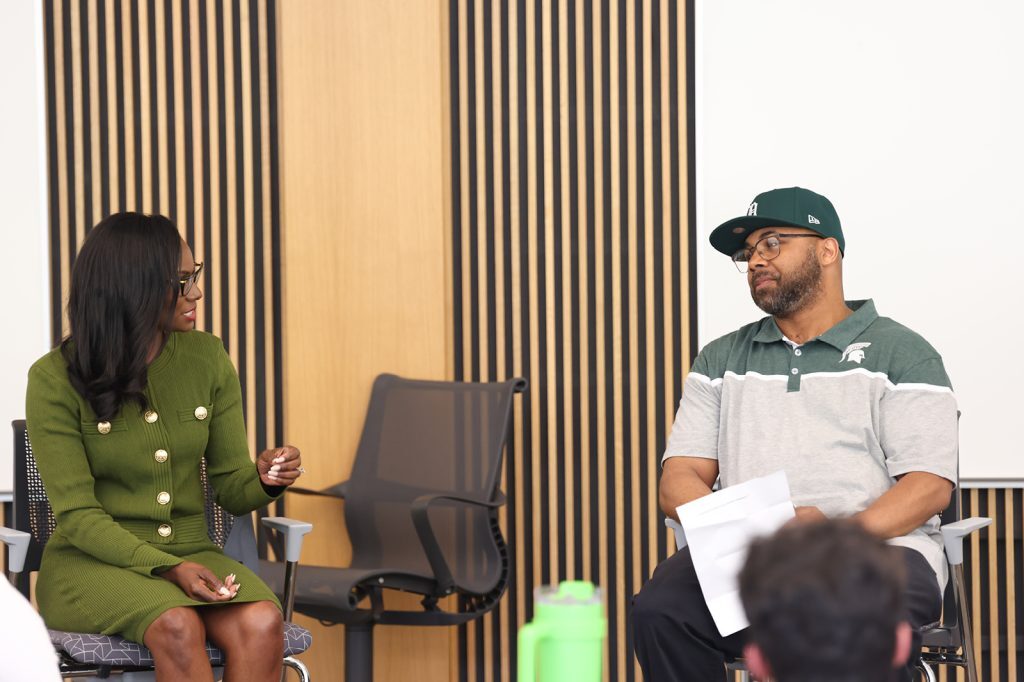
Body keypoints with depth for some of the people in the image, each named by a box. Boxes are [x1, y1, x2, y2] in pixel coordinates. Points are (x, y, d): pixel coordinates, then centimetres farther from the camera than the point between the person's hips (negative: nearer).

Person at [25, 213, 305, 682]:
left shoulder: (207, 359, 4)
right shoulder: (56, 379, -8)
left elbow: (232, 490, 8)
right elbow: (78, 515, -11)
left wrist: (264, 479, -16)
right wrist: (167, 569, -24)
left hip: (191, 554, 4)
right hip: (89, 564, -3)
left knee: (262, 623, -30)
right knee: (178, 627, -36)